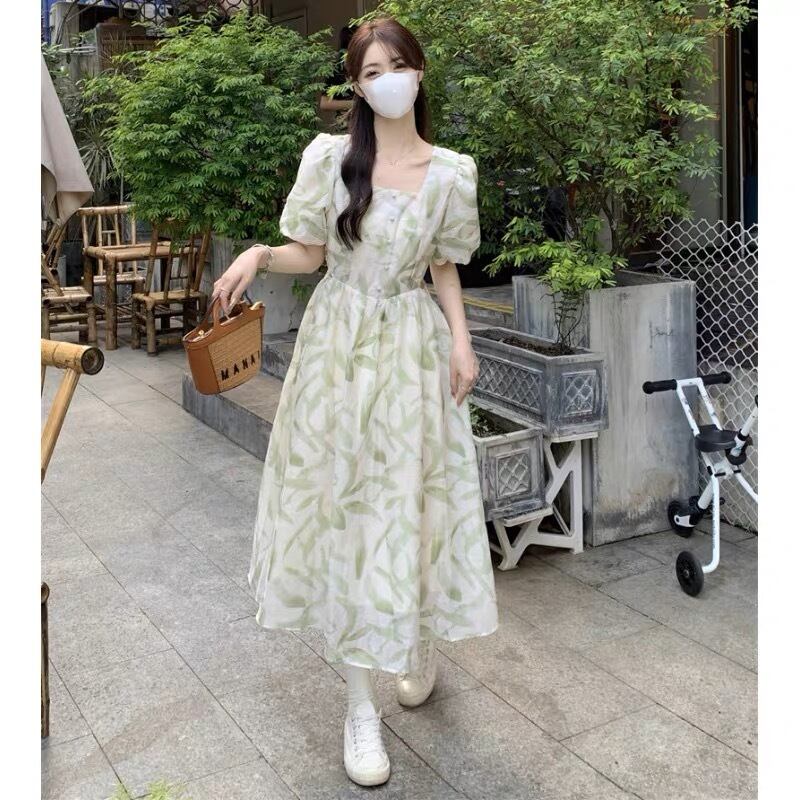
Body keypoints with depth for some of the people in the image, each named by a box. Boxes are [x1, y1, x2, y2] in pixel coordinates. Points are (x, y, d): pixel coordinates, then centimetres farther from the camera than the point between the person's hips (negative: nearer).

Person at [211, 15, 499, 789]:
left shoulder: (451, 171, -1)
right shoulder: (328, 156, -3)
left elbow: (445, 267, 7)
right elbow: (309, 254, 3)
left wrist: (461, 340, -5)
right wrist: (257, 254, -17)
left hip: (412, 348, 0)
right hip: (338, 344, 0)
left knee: (411, 502, 5)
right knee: (343, 504, 3)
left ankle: (419, 643, 35)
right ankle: (360, 701, 15)